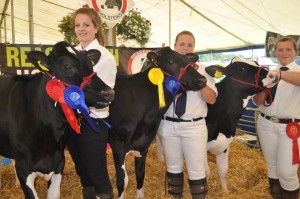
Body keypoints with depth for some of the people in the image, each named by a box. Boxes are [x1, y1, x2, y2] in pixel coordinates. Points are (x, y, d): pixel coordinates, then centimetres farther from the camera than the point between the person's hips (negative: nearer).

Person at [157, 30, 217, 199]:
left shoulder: (202, 70, 3)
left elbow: (212, 99, -4)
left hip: (194, 126, -2)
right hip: (168, 125, 2)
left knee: (197, 171, 3)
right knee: (173, 168, 16)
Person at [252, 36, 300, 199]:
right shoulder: (269, 73, 7)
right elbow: (257, 102, 3)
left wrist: (280, 74, -45)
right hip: (266, 125, 4)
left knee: (286, 172, -4)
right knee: (272, 167, 15)